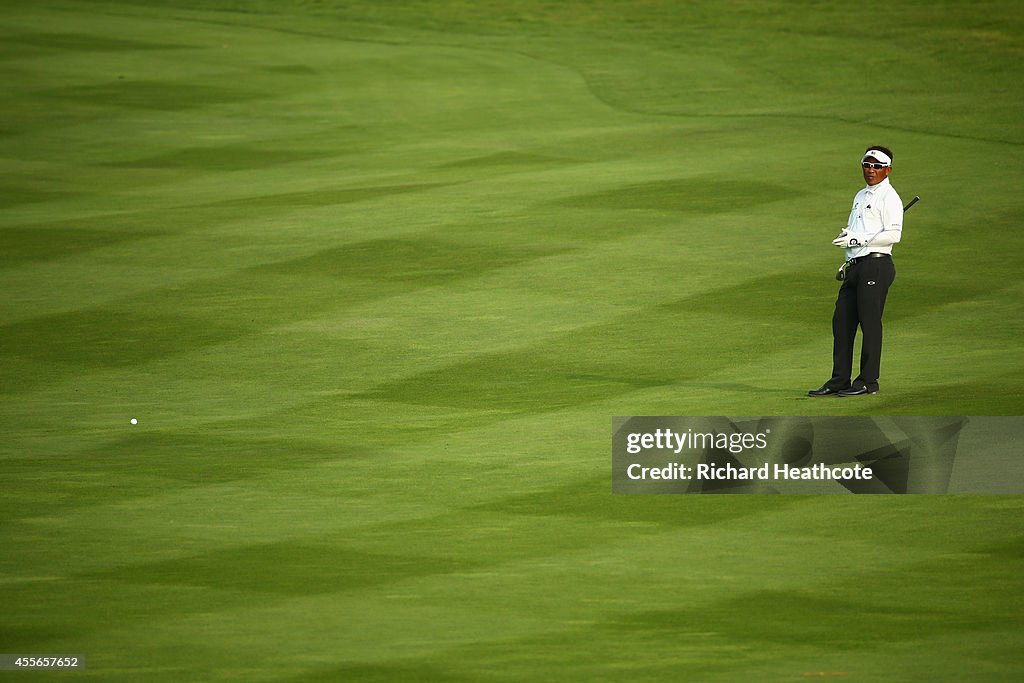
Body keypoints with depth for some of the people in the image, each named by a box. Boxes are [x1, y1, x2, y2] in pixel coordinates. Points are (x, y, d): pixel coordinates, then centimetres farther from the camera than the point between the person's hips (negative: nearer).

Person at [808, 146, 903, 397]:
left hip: (876, 265, -9)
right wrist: (847, 263, 17)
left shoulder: (888, 197, -6)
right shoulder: (861, 196, 22)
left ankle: (868, 382, -2)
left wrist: (857, 239, -17)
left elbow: (893, 234, -17)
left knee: (869, 322, -7)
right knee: (841, 322, 6)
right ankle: (839, 381, 11)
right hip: (855, 267, 9)